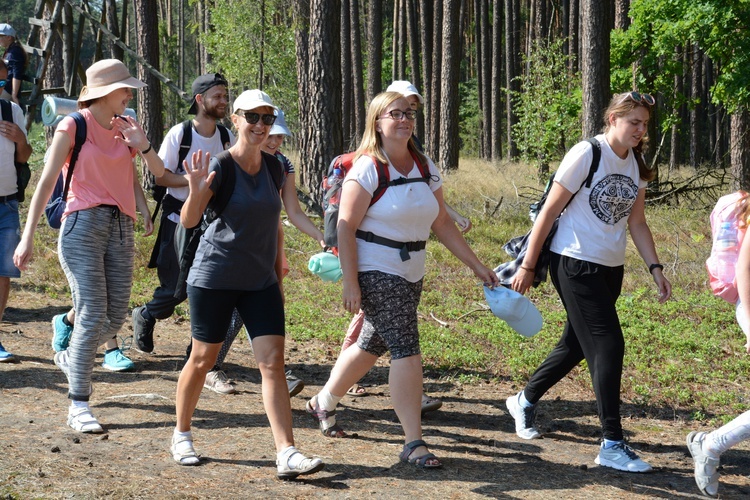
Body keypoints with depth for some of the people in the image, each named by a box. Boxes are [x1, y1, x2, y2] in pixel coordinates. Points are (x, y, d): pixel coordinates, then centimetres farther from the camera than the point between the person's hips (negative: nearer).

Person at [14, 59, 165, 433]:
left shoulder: (125, 128, 12)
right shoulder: (73, 127, -4)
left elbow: (159, 172, 15)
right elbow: (47, 182, -4)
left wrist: (143, 146, -6)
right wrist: (28, 236, -7)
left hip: (120, 228, 6)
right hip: (83, 224, -6)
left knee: (115, 318, 6)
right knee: (92, 315, -13)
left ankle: (70, 359, 36)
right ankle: (78, 406, -8)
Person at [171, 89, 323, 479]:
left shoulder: (273, 168, 6)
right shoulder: (220, 167, -11)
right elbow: (188, 220, -20)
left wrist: (278, 274, 17)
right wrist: (196, 193, -39)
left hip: (260, 282, 4)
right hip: (215, 277, -4)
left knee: (273, 362, -6)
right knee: (203, 358, 6)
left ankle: (287, 454, -11)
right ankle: (181, 435, 29)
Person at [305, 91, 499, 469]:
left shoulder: (425, 168, 8)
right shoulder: (367, 168, -12)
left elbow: (442, 223, 12)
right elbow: (346, 227, -14)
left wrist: (476, 265, 7)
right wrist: (350, 283, -20)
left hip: (411, 274, 8)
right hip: (375, 272, -7)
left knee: (372, 344, 18)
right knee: (406, 350, -14)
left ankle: (323, 403, 39)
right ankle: (413, 443, -10)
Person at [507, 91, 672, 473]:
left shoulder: (637, 165, 7)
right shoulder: (587, 155, -13)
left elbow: (637, 223, 13)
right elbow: (549, 212, -10)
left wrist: (655, 268, 1)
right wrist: (527, 266, -10)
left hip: (610, 269, 8)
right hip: (576, 264, -8)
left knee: (577, 345, 17)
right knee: (608, 345, -12)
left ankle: (524, 401, 40)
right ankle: (612, 445, -9)